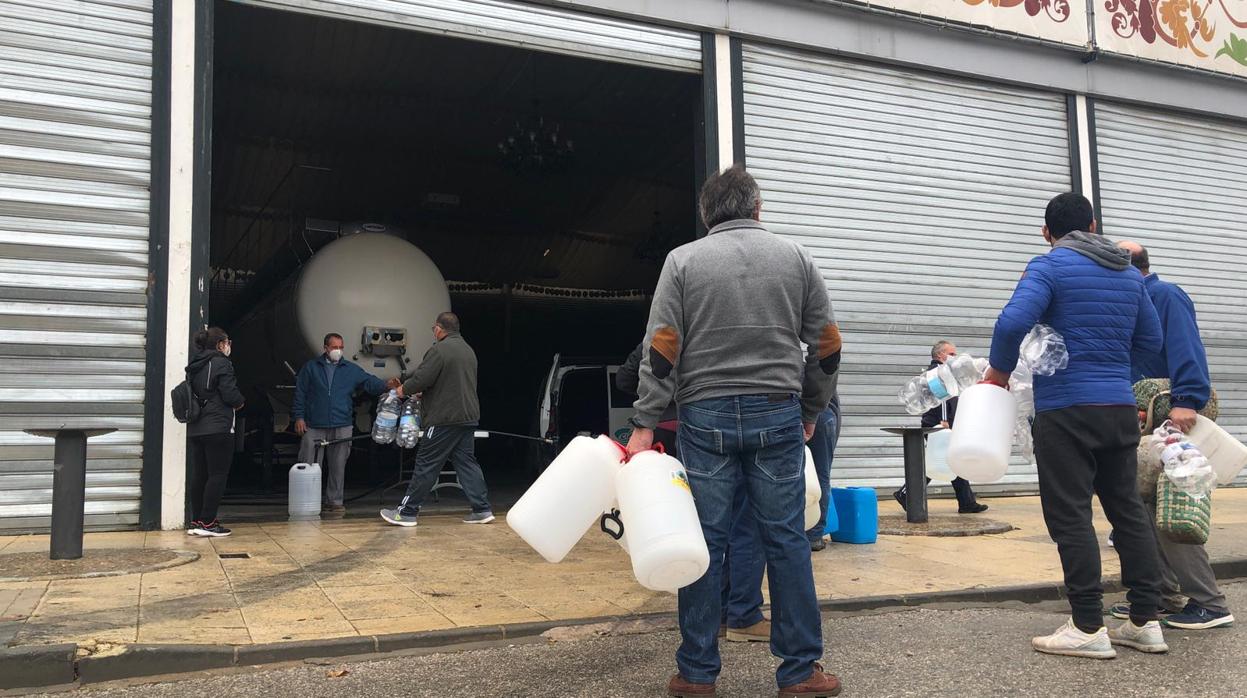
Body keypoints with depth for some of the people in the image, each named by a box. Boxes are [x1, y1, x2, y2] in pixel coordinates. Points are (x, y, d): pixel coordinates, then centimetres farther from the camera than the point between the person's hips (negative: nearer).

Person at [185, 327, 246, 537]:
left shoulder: (194, 366, 14)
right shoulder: (221, 363, -10)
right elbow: (230, 394, -16)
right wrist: (240, 402, 5)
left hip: (195, 429, 8)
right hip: (218, 428, -8)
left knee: (199, 475, 12)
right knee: (218, 475, -3)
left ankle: (196, 522, 16)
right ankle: (207, 522, -4)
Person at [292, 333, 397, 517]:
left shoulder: (352, 369, 11)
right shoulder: (310, 367, 9)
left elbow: (369, 382, -2)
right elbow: (300, 393, 8)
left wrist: (386, 386, -22)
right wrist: (299, 417, -1)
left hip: (342, 427, 1)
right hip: (313, 426, -1)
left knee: (338, 467, 5)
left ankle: (335, 502, 13)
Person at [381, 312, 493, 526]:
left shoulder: (439, 350, -13)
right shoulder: (468, 350, 17)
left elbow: (421, 378, -17)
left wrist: (404, 389, 4)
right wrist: (423, 393, 26)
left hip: (445, 418, -8)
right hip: (468, 416, 8)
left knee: (426, 465, -1)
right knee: (466, 462, 11)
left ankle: (406, 512, 6)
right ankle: (482, 509, 7)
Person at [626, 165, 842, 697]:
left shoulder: (683, 260, 1)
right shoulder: (796, 257, 7)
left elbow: (662, 349, -5)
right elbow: (826, 345, 8)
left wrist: (645, 424, -2)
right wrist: (810, 413, 19)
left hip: (705, 417, -1)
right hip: (777, 416, 1)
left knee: (706, 542, 4)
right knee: (786, 541, 6)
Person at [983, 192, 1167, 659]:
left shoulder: (1049, 267, -7)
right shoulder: (1130, 273, 14)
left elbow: (1013, 322, -23)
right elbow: (1151, 340, 19)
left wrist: (1000, 370, -8)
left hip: (1066, 409, -7)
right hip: (1120, 408, 7)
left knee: (1070, 516, -3)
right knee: (1128, 509, 13)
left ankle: (1089, 628, 0)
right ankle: (1145, 621, 18)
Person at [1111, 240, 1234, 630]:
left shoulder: (1166, 296, -9)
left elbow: (1186, 349, -23)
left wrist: (1186, 399, -32)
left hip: (1174, 417, -10)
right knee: (1148, 509, 12)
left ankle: (1209, 604, -4)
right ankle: (1163, 593, 20)